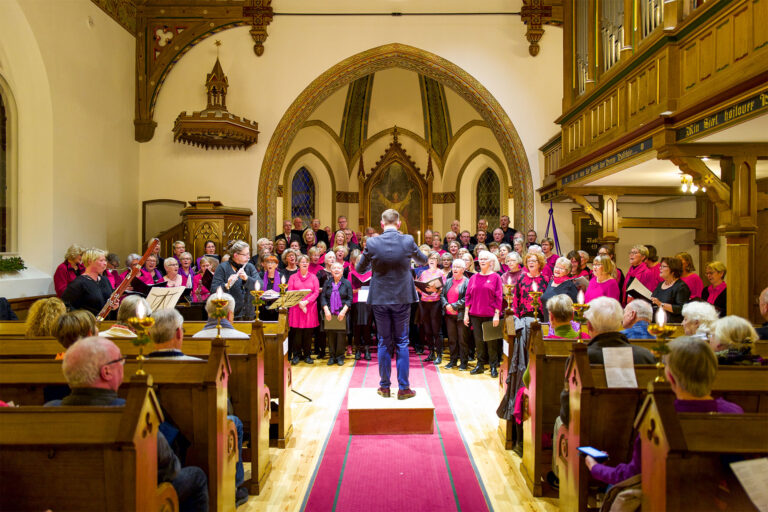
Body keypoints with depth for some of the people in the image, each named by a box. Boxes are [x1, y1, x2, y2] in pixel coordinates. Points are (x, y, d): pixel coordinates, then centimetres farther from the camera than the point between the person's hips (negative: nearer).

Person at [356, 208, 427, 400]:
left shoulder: (372, 243, -10)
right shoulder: (408, 241, -9)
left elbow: (359, 269, 3)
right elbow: (423, 261, 10)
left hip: (379, 298, 0)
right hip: (402, 298, 0)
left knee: (384, 343, 11)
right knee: (402, 342, 8)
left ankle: (384, 387, 17)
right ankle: (403, 388, 11)